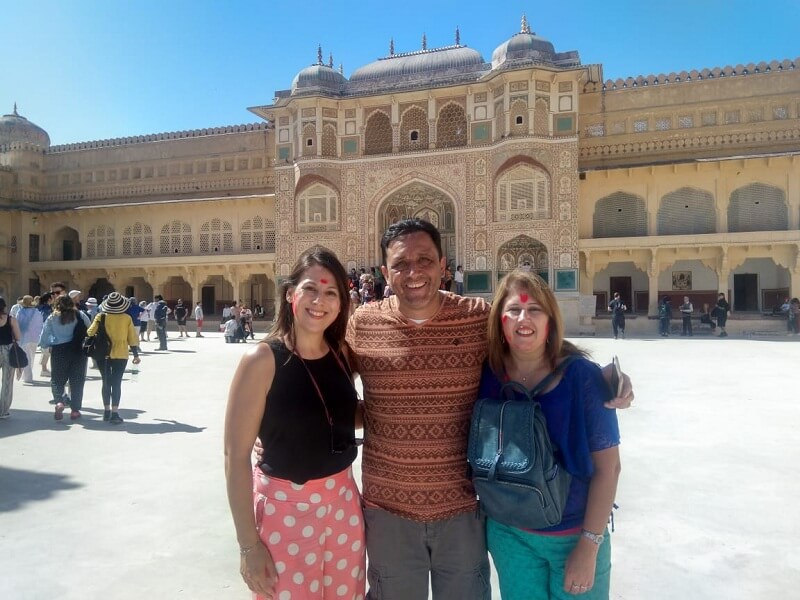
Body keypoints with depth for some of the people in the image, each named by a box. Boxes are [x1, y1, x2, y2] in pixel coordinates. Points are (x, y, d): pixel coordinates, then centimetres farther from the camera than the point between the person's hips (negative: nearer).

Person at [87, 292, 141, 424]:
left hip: (103, 354, 1)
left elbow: (90, 333, -7)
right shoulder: (127, 318, -4)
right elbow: (132, 338, -1)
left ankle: (107, 411, 22)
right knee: (116, 383, 1)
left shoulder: (101, 317, -4)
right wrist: (135, 354, 7)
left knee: (106, 382, 13)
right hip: (120, 355, -1)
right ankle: (115, 413, -3)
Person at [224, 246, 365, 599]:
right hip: (285, 507, -5)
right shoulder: (263, 360, -16)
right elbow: (236, 454, -14)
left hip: (344, 503, 5)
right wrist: (248, 544, -13)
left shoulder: (342, 354, -1)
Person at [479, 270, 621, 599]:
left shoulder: (582, 376, -18)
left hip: (575, 534, -2)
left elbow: (607, 467, -13)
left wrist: (589, 546, -13)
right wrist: (486, 514, 2)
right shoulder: (487, 375, -11)